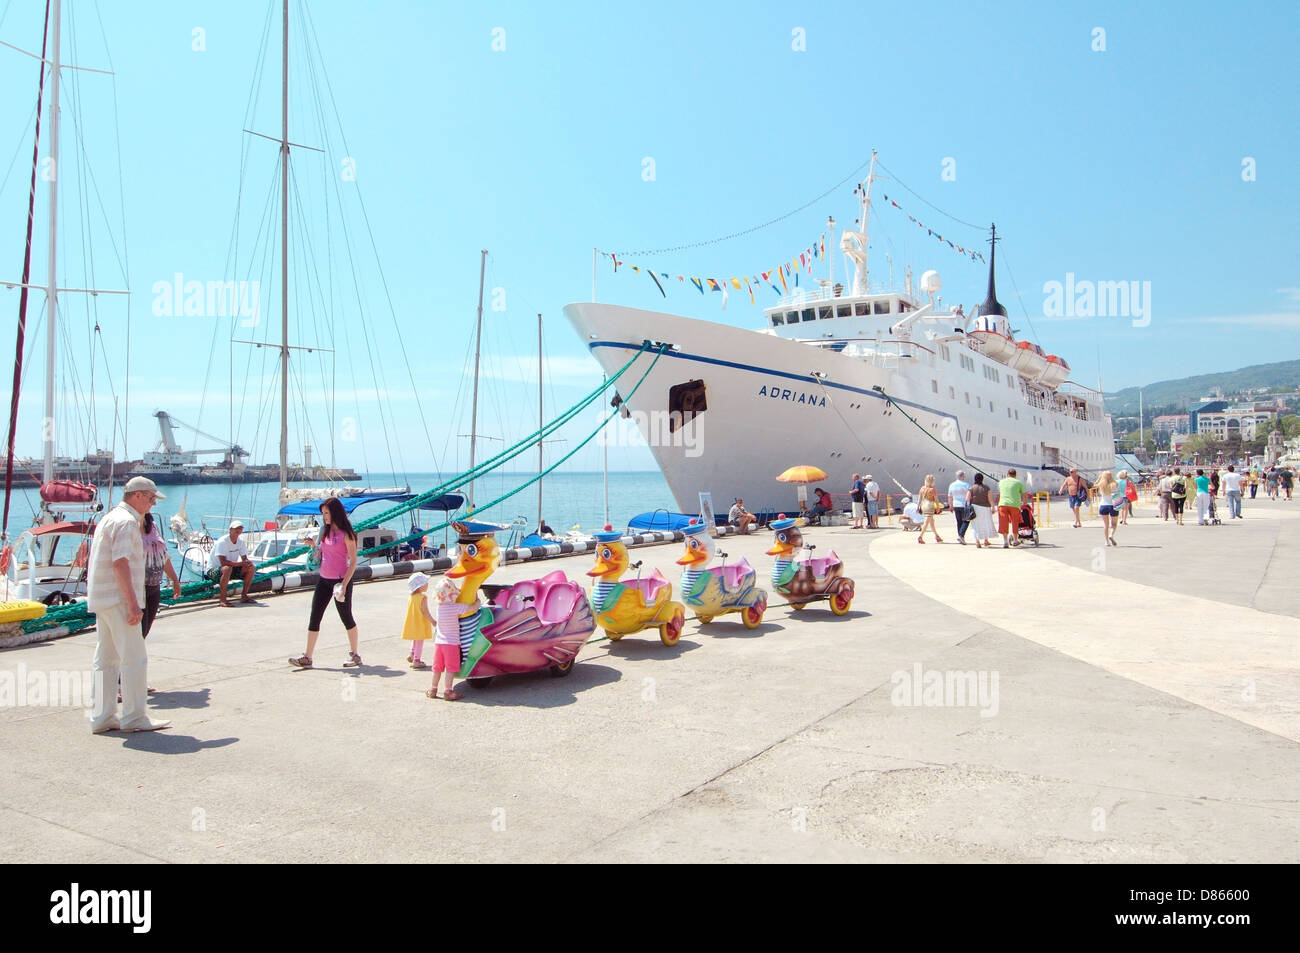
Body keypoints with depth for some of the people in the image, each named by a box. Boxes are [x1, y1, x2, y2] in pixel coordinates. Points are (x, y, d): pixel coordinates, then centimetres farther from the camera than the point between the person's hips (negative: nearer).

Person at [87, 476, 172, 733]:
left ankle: (102, 717, 16)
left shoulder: (110, 518, 20)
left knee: (106, 659, 12)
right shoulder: (126, 521, -12)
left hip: (101, 600, 11)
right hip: (118, 599, -11)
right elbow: (120, 563, -21)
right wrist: (133, 603, -22)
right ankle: (134, 717, -3)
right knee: (134, 658, -6)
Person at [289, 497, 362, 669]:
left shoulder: (346, 534, -11)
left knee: (346, 618, 5)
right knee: (314, 618, 3)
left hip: (340, 580, -7)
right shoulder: (325, 531, 10)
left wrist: (344, 584, -18)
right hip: (323, 579, 7)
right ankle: (307, 657, 7)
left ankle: (355, 655, 18)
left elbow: (353, 562, -13)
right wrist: (313, 545, 0)